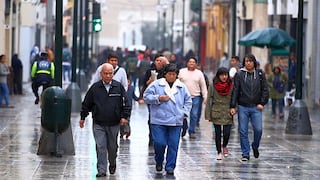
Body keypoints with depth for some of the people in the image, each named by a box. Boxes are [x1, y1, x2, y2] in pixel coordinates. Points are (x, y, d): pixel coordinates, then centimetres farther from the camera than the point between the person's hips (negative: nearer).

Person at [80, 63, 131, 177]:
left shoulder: (119, 87, 1)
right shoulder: (95, 88, 0)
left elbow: (125, 103, 4)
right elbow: (86, 104, 8)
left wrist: (124, 116, -6)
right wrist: (82, 117, 11)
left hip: (114, 124, 1)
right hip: (98, 124, -1)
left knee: (112, 147, 12)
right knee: (100, 147, -6)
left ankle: (112, 164, 36)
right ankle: (101, 170, -3)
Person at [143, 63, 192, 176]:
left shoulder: (182, 87, 9)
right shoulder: (156, 85, 1)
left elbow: (188, 101, 19)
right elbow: (146, 97, 0)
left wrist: (185, 112, 6)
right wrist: (158, 98, -13)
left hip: (176, 121, 2)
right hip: (159, 121, -2)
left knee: (173, 145, 0)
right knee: (159, 143, -7)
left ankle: (170, 167, 10)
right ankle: (159, 162, 20)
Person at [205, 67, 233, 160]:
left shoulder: (232, 86, 0)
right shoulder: (213, 86, -2)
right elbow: (209, 101, 1)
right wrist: (208, 114, -2)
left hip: (228, 114, 0)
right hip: (216, 114, 0)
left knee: (227, 133, -5)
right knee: (218, 133, 4)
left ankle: (224, 146, 26)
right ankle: (219, 152, 19)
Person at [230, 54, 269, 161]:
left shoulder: (260, 74, 6)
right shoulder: (239, 75, 2)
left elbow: (265, 90, 7)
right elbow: (235, 91, 1)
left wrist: (262, 103, -4)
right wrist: (232, 106, -5)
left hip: (256, 108, 0)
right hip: (243, 108, 0)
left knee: (258, 129, -7)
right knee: (243, 131, 0)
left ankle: (255, 146, 21)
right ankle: (245, 154, 8)